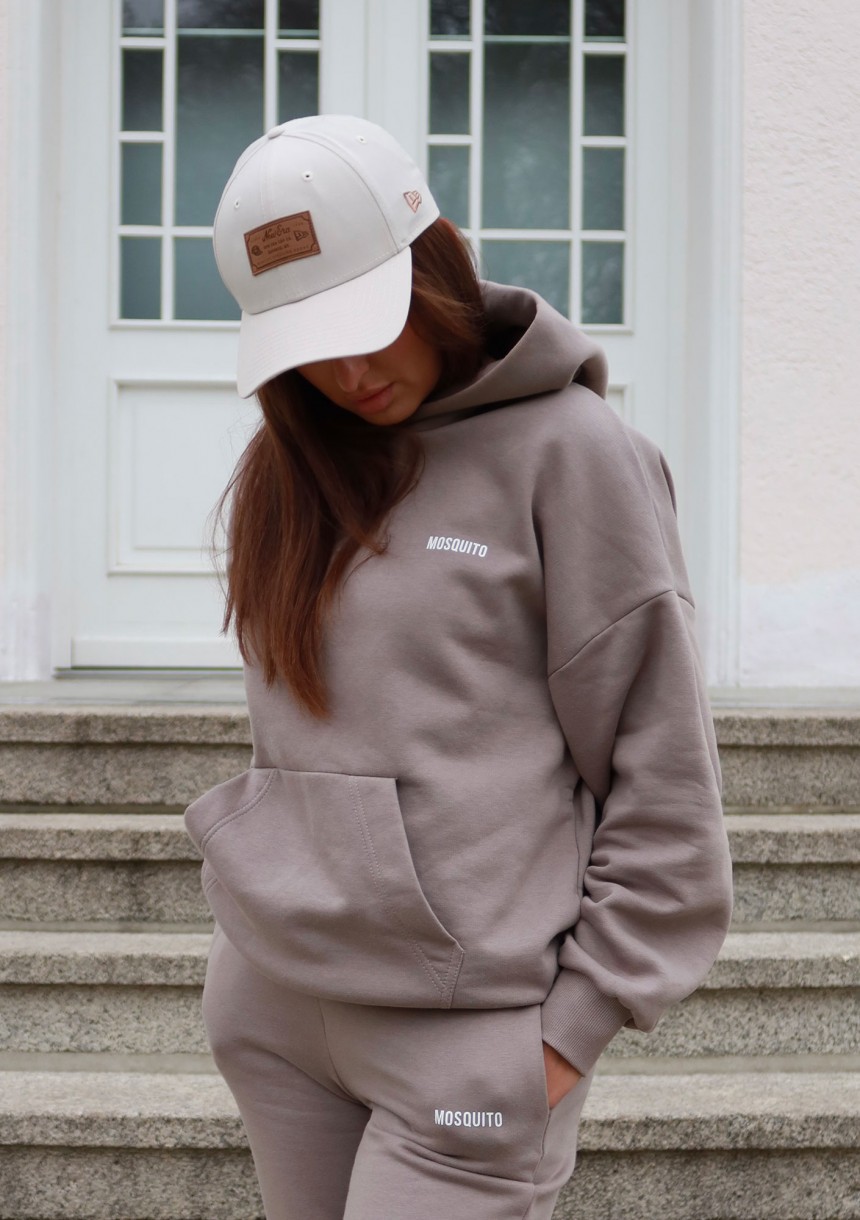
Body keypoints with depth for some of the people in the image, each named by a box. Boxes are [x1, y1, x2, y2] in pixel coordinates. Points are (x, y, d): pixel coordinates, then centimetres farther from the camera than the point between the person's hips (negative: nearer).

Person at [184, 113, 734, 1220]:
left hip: (466, 1025, -5)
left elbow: (662, 774, -8)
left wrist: (577, 1022, -9)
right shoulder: (289, 470, 10)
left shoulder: (569, 448, -8)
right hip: (272, 1003, 6)